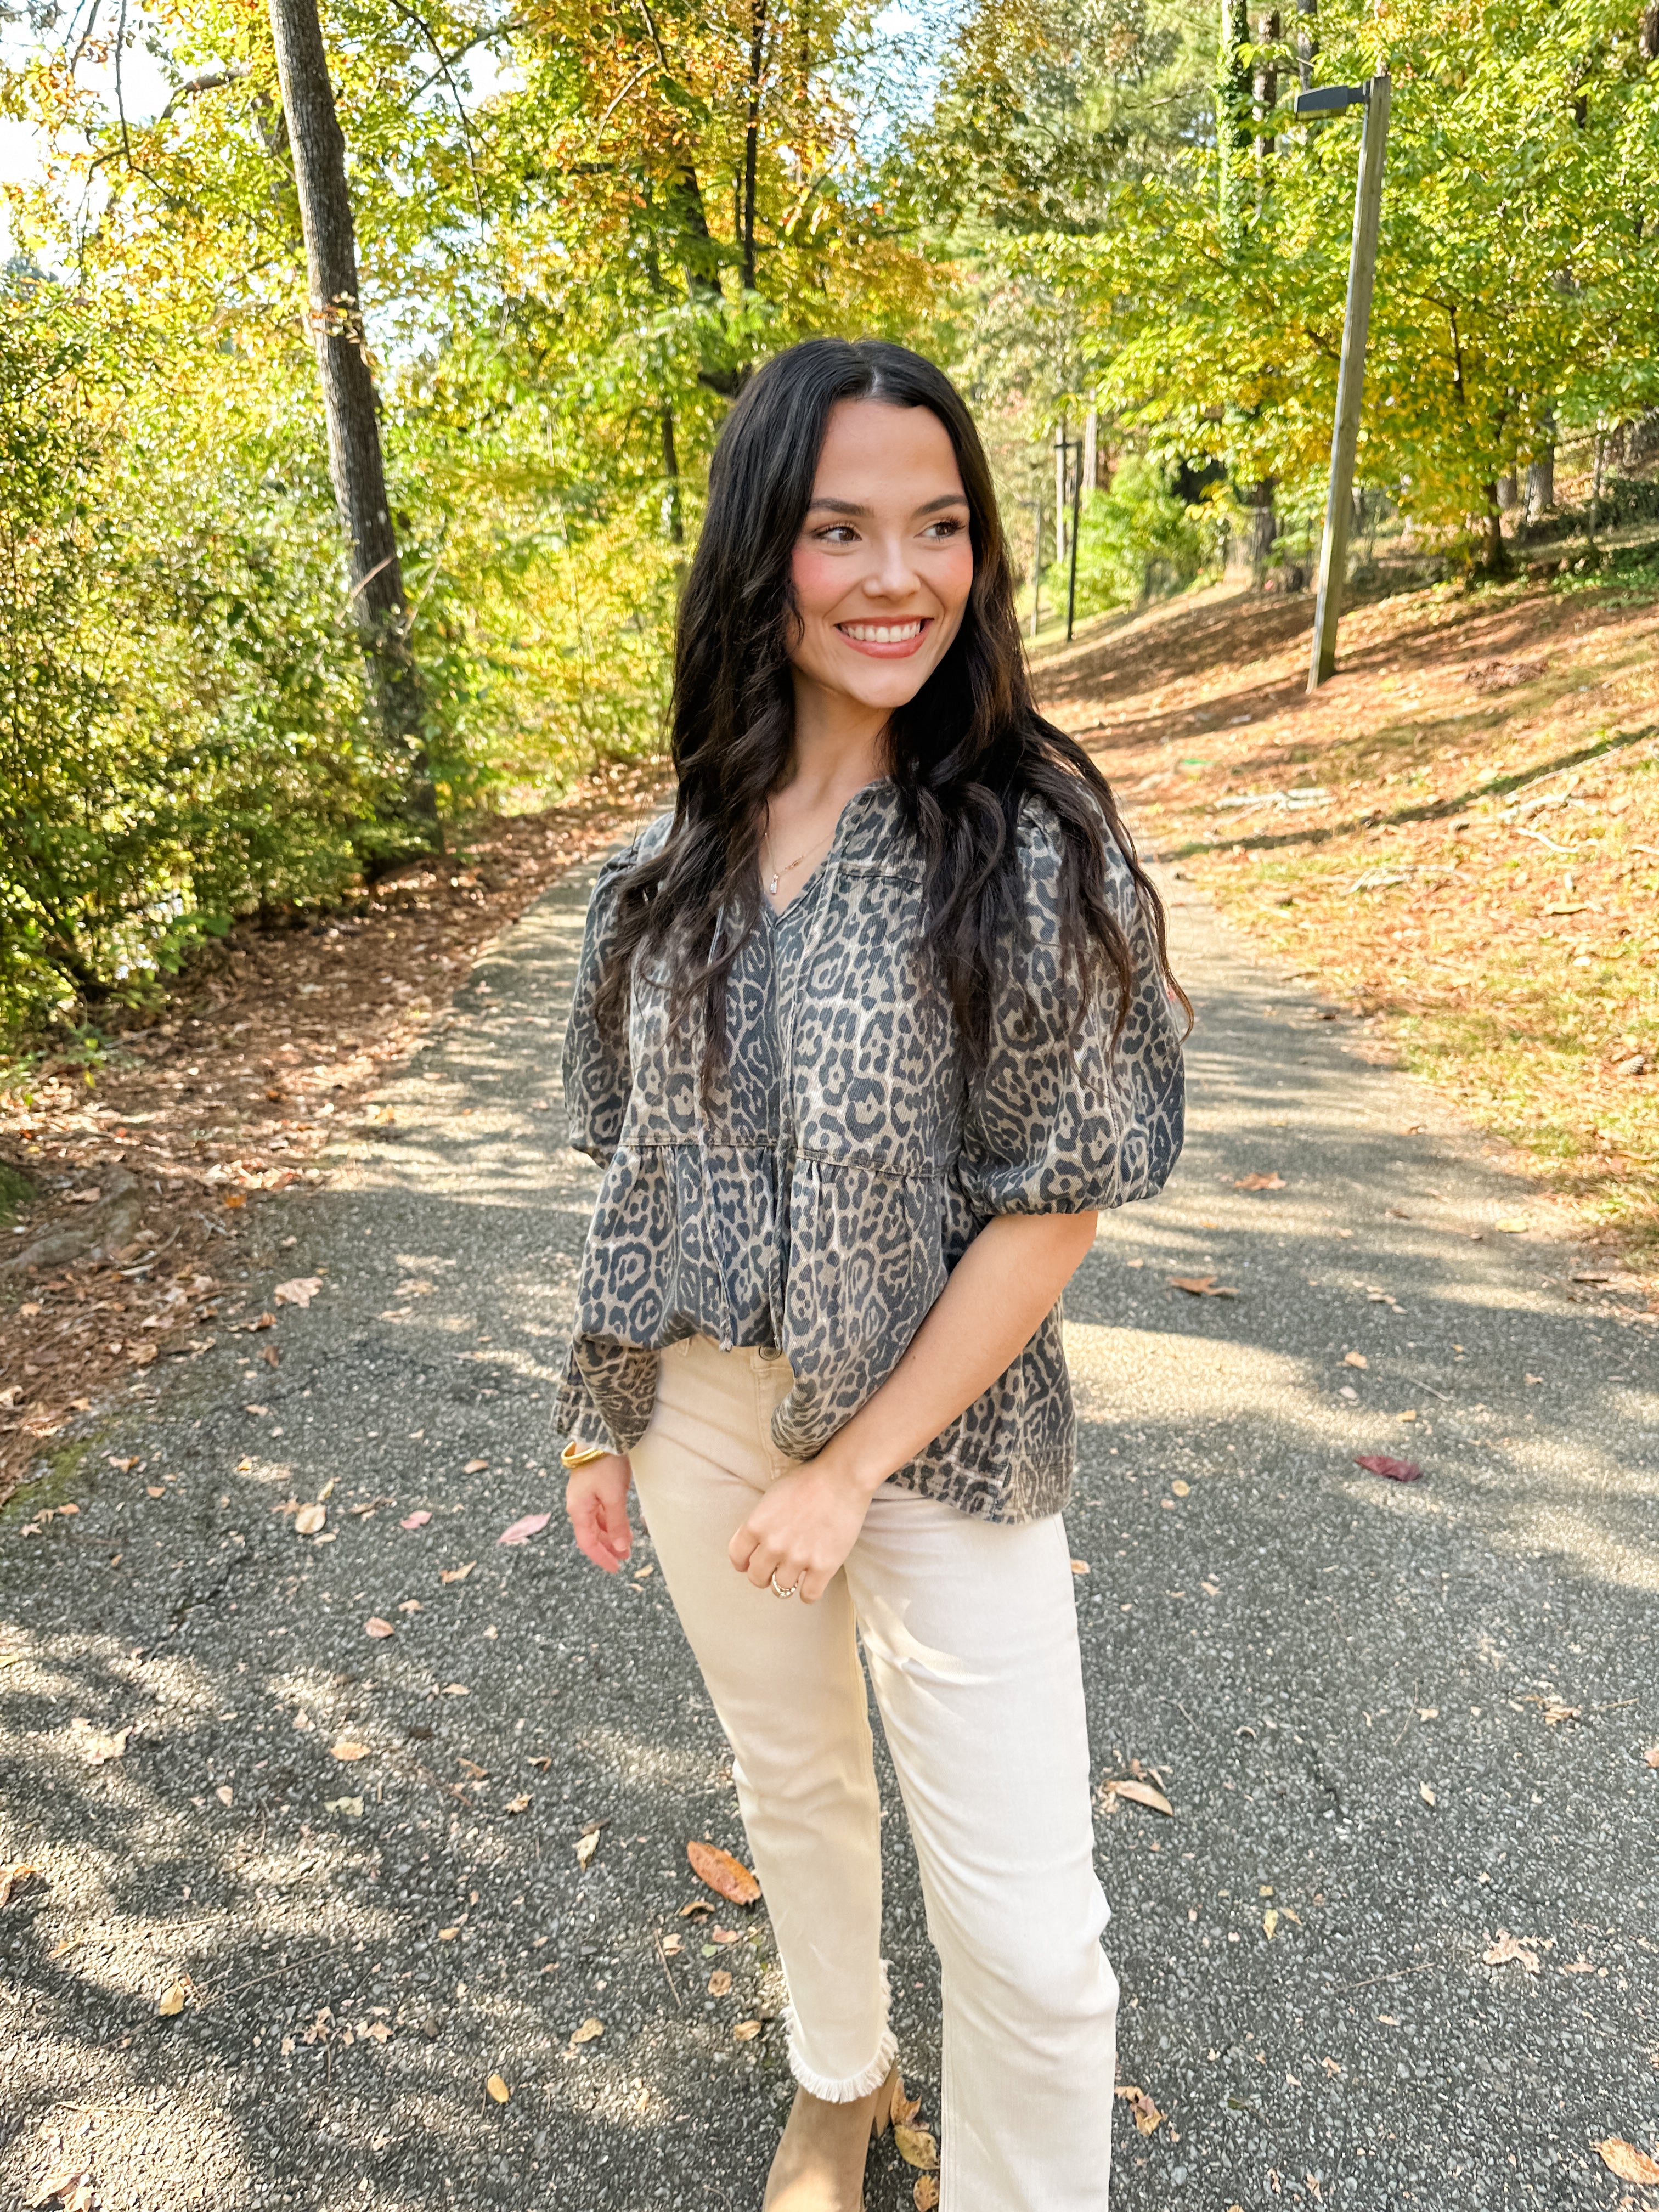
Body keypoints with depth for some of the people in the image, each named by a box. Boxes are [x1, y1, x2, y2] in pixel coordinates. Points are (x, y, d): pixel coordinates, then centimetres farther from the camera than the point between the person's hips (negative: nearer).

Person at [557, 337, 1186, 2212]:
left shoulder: (1030, 839, -15)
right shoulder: (671, 866, -1)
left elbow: (1056, 1204, -15)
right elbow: (635, 1167, 6)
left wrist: (854, 1471, -15)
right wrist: (597, 1417, 8)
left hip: (940, 1436, -4)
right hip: (701, 1418, 5)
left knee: (1027, 1937, 5)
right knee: (792, 1788, 26)